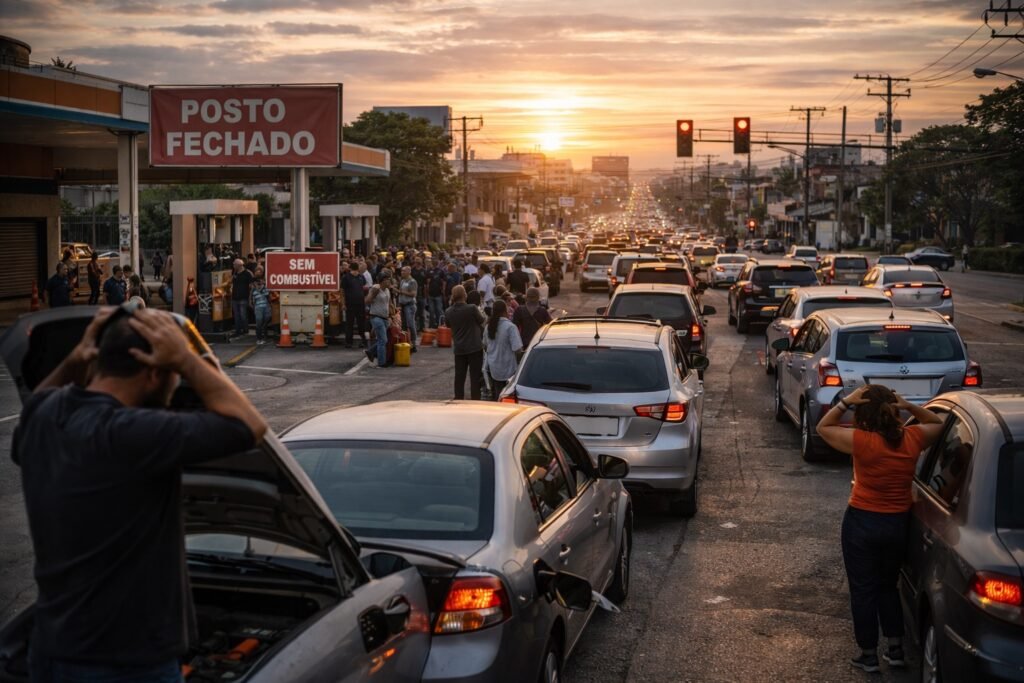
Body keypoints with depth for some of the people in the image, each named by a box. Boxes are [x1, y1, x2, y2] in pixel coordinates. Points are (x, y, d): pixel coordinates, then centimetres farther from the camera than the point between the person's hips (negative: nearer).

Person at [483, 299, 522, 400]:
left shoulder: (489, 326, 4)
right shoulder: (510, 327, -17)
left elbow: (485, 346, 16)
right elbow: (517, 349, -20)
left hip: (492, 368, 6)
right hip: (506, 369, -6)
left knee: (495, 397, 16)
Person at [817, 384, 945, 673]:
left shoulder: (861, 441, -19)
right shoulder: (912, 438, -9)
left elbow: (823, 427, -2)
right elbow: (938, 424, 13)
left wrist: (845, 402, -11)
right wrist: (909, 406, -3)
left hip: (862, 522, -4)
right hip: (899, 524, 4)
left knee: (863, 589, 10)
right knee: (888, 586, 22)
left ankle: (869, 655, 17)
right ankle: (896, 649, 23)